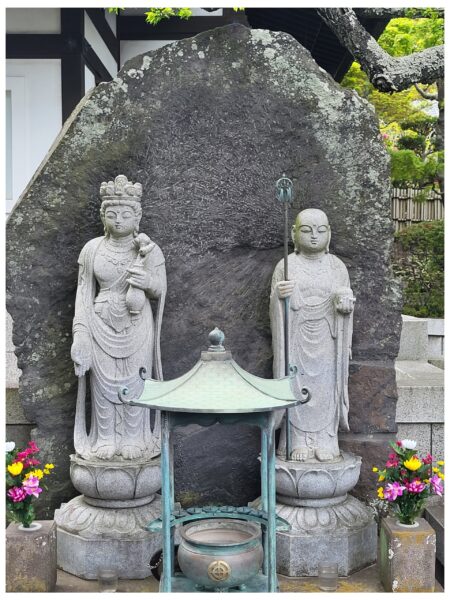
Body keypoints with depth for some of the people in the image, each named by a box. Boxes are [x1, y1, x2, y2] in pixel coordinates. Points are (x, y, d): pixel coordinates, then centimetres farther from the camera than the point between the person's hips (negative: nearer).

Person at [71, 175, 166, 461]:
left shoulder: (150, 250, -2)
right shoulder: (92, 249, 1)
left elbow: (161, 291, 2)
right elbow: (84, 292, 3)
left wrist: (148, 282, -22)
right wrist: (80, 334, -3)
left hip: (137, 327, -1)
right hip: (102, 326, 1)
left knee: (134, 382, 3)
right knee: (104, 381, 4)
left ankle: (134, 439, 16)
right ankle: (106, 440, 17)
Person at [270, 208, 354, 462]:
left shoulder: (337, 267, 7)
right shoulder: (286, 266, 3)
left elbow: (346, 304, 6)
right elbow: (275, 306, 2)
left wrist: (346, 303, -17)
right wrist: (278, 294, -21)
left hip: (326, 339, 1)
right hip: (296, 338, -1)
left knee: (326, 386, 2)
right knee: (297, 385, -1)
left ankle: (325, 442, 9)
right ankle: (298, 442, 6)